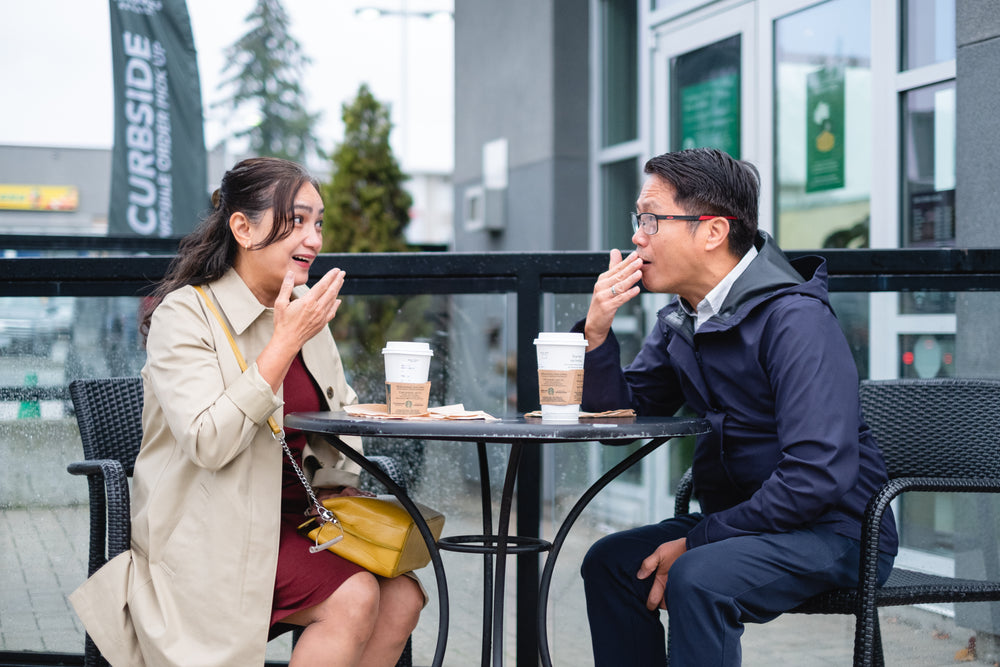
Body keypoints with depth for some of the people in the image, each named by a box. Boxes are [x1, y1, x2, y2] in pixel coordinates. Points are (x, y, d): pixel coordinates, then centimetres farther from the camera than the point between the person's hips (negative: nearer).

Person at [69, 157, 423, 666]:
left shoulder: (304, 307, 10)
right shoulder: (183, 315, -11)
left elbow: (340, 407, 23)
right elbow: (208, 443, -24)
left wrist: (336, 481, 4)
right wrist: (286, 341, -23)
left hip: (294, 513, 7)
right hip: (213, 533, -7)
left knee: (401, 595, -16)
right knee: (353, 597, -25)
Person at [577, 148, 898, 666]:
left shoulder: (795, 321, -21)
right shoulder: (682, 320, 6)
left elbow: (818, 475, -28)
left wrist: (697, 540, -22)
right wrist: (598, 330, -8)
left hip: (834, 531, -9)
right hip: (745, 522, 9)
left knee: (698, 577, -30)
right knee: (609, 561, 3)